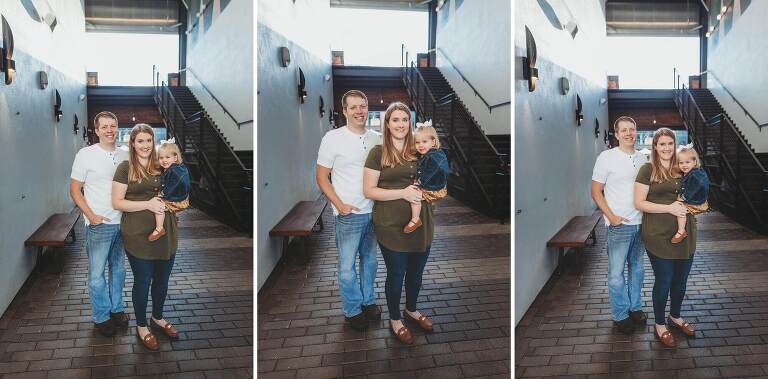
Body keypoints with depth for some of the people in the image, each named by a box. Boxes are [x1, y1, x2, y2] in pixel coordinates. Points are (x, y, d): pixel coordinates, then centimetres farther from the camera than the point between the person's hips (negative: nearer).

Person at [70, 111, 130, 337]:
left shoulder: (123, 156, 6)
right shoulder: (86, 155, -7)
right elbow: (74, 190, -5)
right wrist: (91, 215, -15)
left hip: (121, 222, 4)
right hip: (98, 225, -4)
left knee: (118, 269, 15)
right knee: (97, 273, 2)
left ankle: (116, 308, 30)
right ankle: (101, 316, 16)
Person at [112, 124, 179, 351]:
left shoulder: (161, 166, 8)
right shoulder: (125, 168, -5)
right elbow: (117, 202, -9)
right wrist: (147, 204, -18)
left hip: (166, 234, 5)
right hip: (139, 236, -4)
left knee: (162, 279, 16)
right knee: (143, 281, 7)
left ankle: (157, 318, 38)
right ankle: (141, 327, 25)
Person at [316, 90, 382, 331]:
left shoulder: (376, 139, 4)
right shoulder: (333, 138, -9)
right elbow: (321, 176, -6)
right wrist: (340, 205, -14)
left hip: (374, 212, 4)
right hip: (348, 214, -4)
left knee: (370, 261, 17)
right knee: (347, 266, 4)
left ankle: (368, 301, 34)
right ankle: (352, 310, 20)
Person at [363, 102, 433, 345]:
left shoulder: (418, 151, 6)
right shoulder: (378, 153, -7)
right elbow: (368, 190, -10)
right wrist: (403, 192, -19)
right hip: (392, 226, -4)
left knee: (416, 272, 18)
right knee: (396, 273, 9)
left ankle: (411, 310, 42)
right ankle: (395, 320, 29)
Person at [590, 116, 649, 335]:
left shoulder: (642, 159, 7)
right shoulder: (607, 157, -7)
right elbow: (596, 192, -7)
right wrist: (611, 217, -15)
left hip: (641, 223, 5)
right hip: (618, 225, -5)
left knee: (637, 268, 16)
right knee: (617, 272, 0)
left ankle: (635, 307, 31)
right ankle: (620, 315, 12)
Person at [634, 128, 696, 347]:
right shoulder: (647, 170, -6)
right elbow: (639, 203, -10)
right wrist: (669, 208, -18)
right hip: (659, 236, -5)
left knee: (681, 279, 15)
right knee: (663, 281, 3)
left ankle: (675, 317, 37)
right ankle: (660, 325, 20)